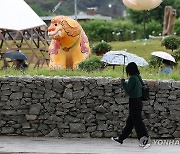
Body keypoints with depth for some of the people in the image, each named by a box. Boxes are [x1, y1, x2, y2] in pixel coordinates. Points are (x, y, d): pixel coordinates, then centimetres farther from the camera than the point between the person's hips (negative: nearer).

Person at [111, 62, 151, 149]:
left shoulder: (133, 78, -17)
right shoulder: (138, 77, 9)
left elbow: (127, 89, -17)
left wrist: (123, 81, -5)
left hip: (134, 102, -9)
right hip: (138, 101, 9)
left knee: (137, 122, -6)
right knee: (130, 122, 16)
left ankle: (146, 140, -8)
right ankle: (121, 138, 27)